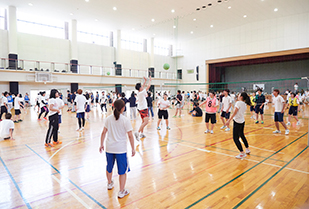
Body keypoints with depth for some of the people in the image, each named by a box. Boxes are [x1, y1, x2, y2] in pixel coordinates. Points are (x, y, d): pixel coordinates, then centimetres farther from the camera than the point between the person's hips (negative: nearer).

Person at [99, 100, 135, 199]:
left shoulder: (109, 118, -1)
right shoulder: (125, 120, -13)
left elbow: (104, 133, 3)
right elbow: (130, 135, -12)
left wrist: (102, 144, 14)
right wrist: (133, 149, -4)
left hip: (109, 148, 5)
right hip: (121, 149, -5)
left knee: (109, 167, 25)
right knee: (122, 171, 10)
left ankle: (109, 184, 48)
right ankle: (121, 192, 18)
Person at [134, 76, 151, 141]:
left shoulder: (139, 92, 4)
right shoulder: (142, 92, -17)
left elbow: (143, 86, 22)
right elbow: (148, 86, -8)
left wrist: (145, 81, 23)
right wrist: (150, 80, 6)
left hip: (140, 108, 10)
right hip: (143, 109, -10)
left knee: (143, 121, 20)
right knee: (146, 121, -17)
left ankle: (142, 133, 26)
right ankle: (138, 132, -28)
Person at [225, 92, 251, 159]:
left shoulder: (238, 102, -15)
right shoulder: (244, 104, 9)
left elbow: (234, 113, -17)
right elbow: (241, 112, 9)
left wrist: (229, 120, -15)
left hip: (237, 122, -9)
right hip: (242, 122, 9)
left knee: (235, 138, -2)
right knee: (242, 135, 26)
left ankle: (242, 153, 1)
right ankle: (247, 149, 40)